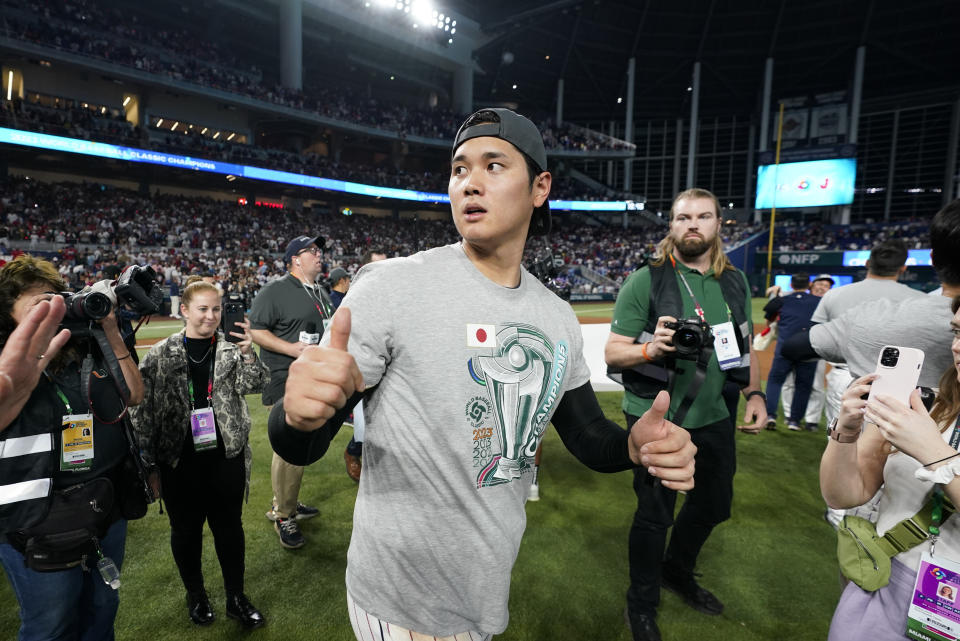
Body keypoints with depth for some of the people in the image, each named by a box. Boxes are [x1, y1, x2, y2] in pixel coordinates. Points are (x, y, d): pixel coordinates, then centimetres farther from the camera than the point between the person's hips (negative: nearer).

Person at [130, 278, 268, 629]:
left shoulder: (231, 348, -1)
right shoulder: (161, 354, -2)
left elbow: (254, 384, -9)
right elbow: (144, 405, 1)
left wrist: (247, 353, -24)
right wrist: (147, 455, 1)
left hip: (227, 457, 0)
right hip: (180, 461, 0)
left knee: (229, 526, 12)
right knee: (185, 529, 16)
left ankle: (236, 598, 30)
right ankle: (195, 595, 39)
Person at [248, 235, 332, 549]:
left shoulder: (320, 294, 18)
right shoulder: (275, 290, -7)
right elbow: (255, 330, -11)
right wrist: (291, 348, -21)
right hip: (287, 381, -8)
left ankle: (285, 503, 32)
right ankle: (284, 516, 9)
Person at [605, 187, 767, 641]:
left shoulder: (735, 281, 6)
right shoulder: (646, 280, -11)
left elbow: (745, 344, 16)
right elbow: (613, 352, -12)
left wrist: (754, 392, 5)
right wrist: (650, 349, -31)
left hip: (716, 417, 6)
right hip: (657, 419, -6)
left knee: (715, 503, 22)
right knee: (655, 513, 8)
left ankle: (678, 571, 50)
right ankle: (642, 604, 33)